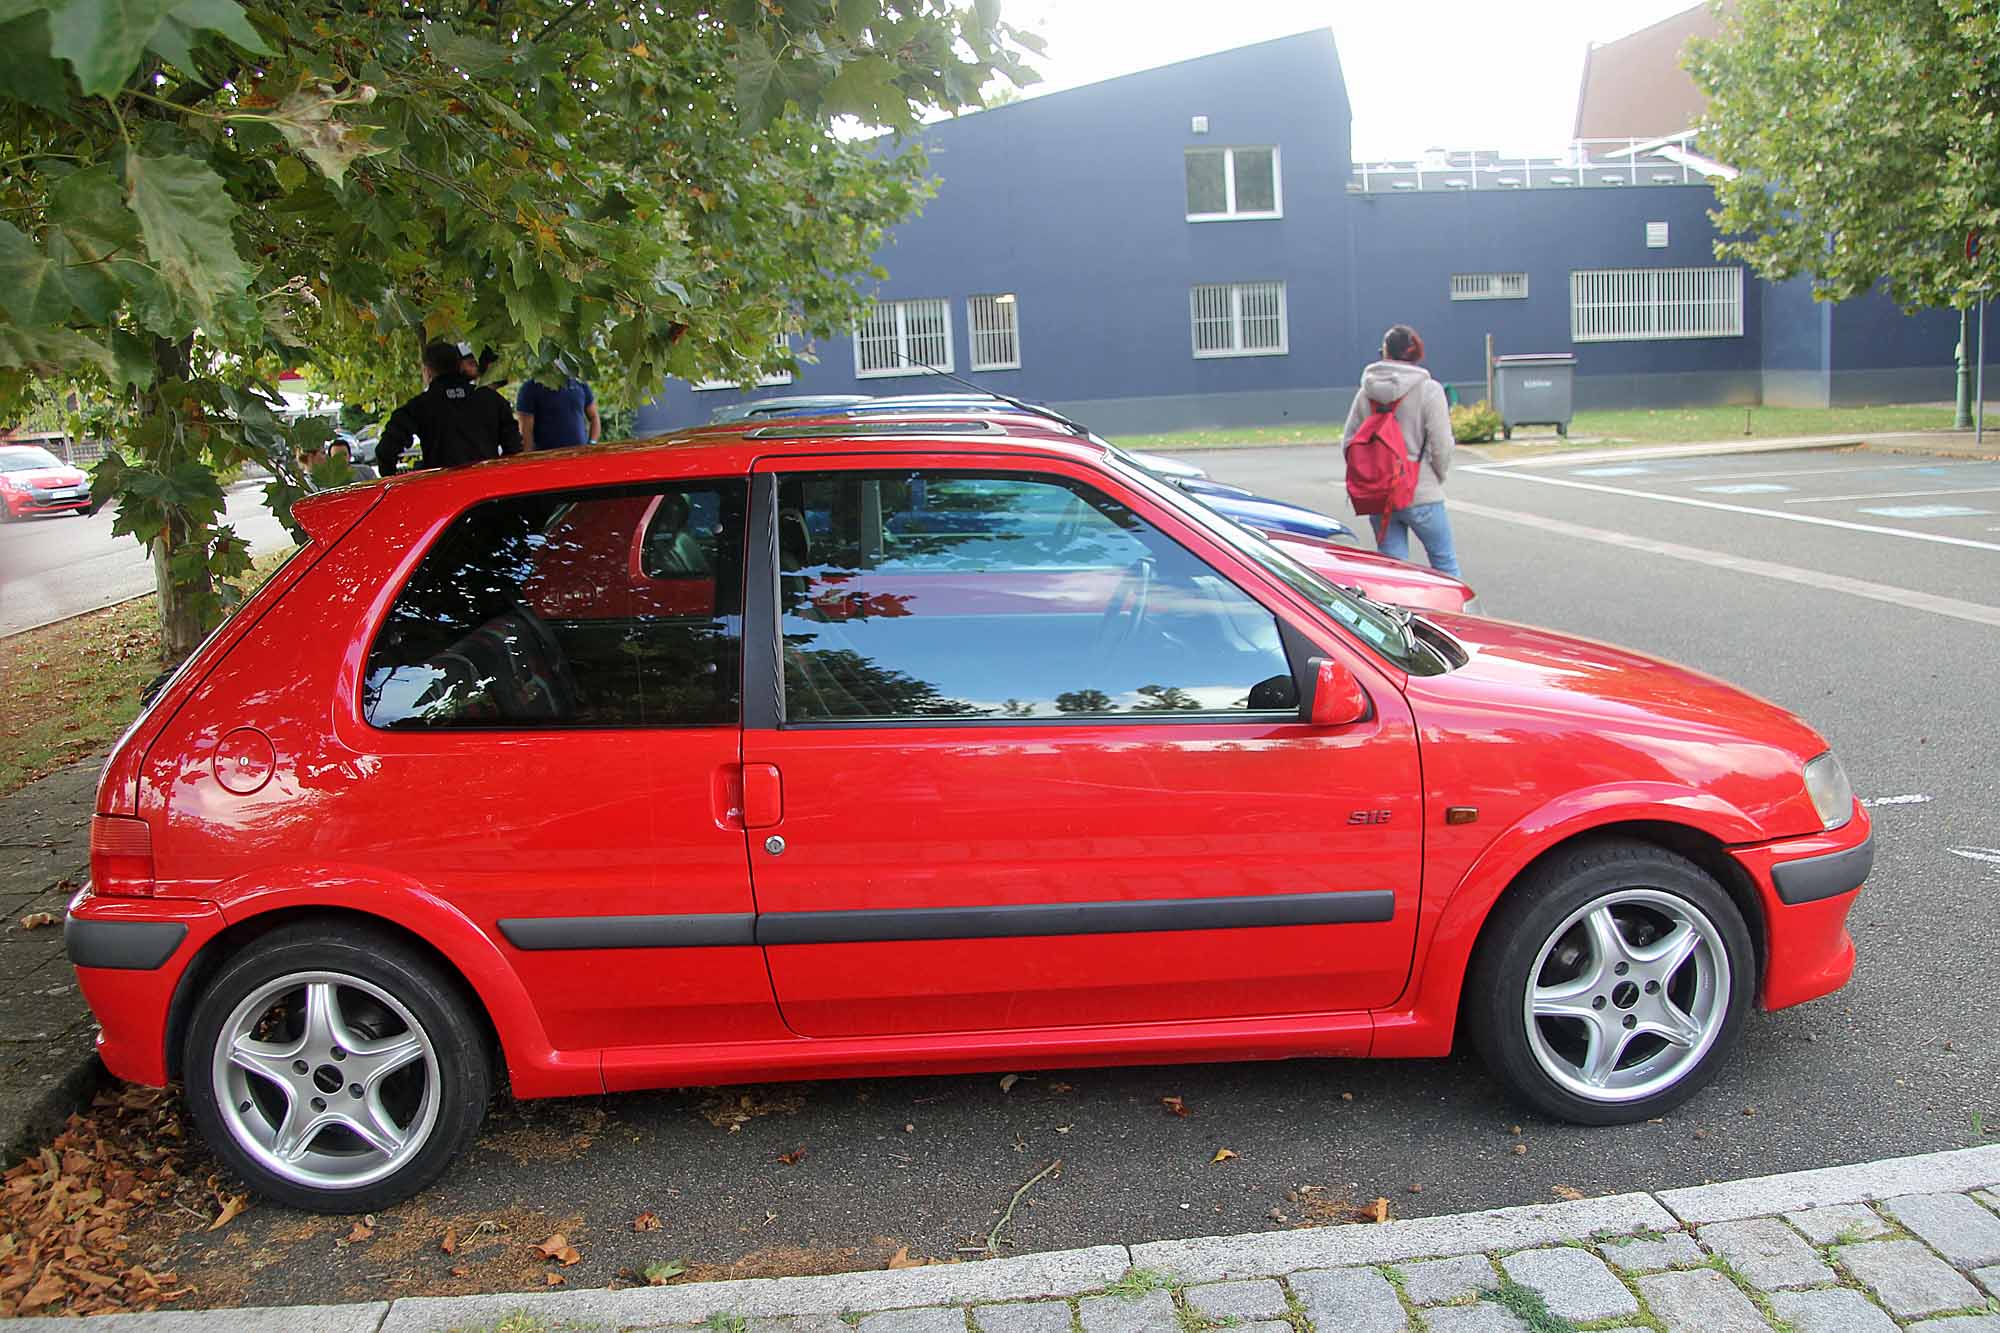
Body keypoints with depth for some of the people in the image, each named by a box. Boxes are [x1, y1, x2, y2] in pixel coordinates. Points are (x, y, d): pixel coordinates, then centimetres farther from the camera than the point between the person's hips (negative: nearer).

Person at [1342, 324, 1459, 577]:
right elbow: (1441, 445, -10)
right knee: (1444, 563, 10)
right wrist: (1437, 478, 7)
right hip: (1421, 496, -4)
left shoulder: (1366, 392, 3)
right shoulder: (1429, 389, -7)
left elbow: (1349, 441, 4)